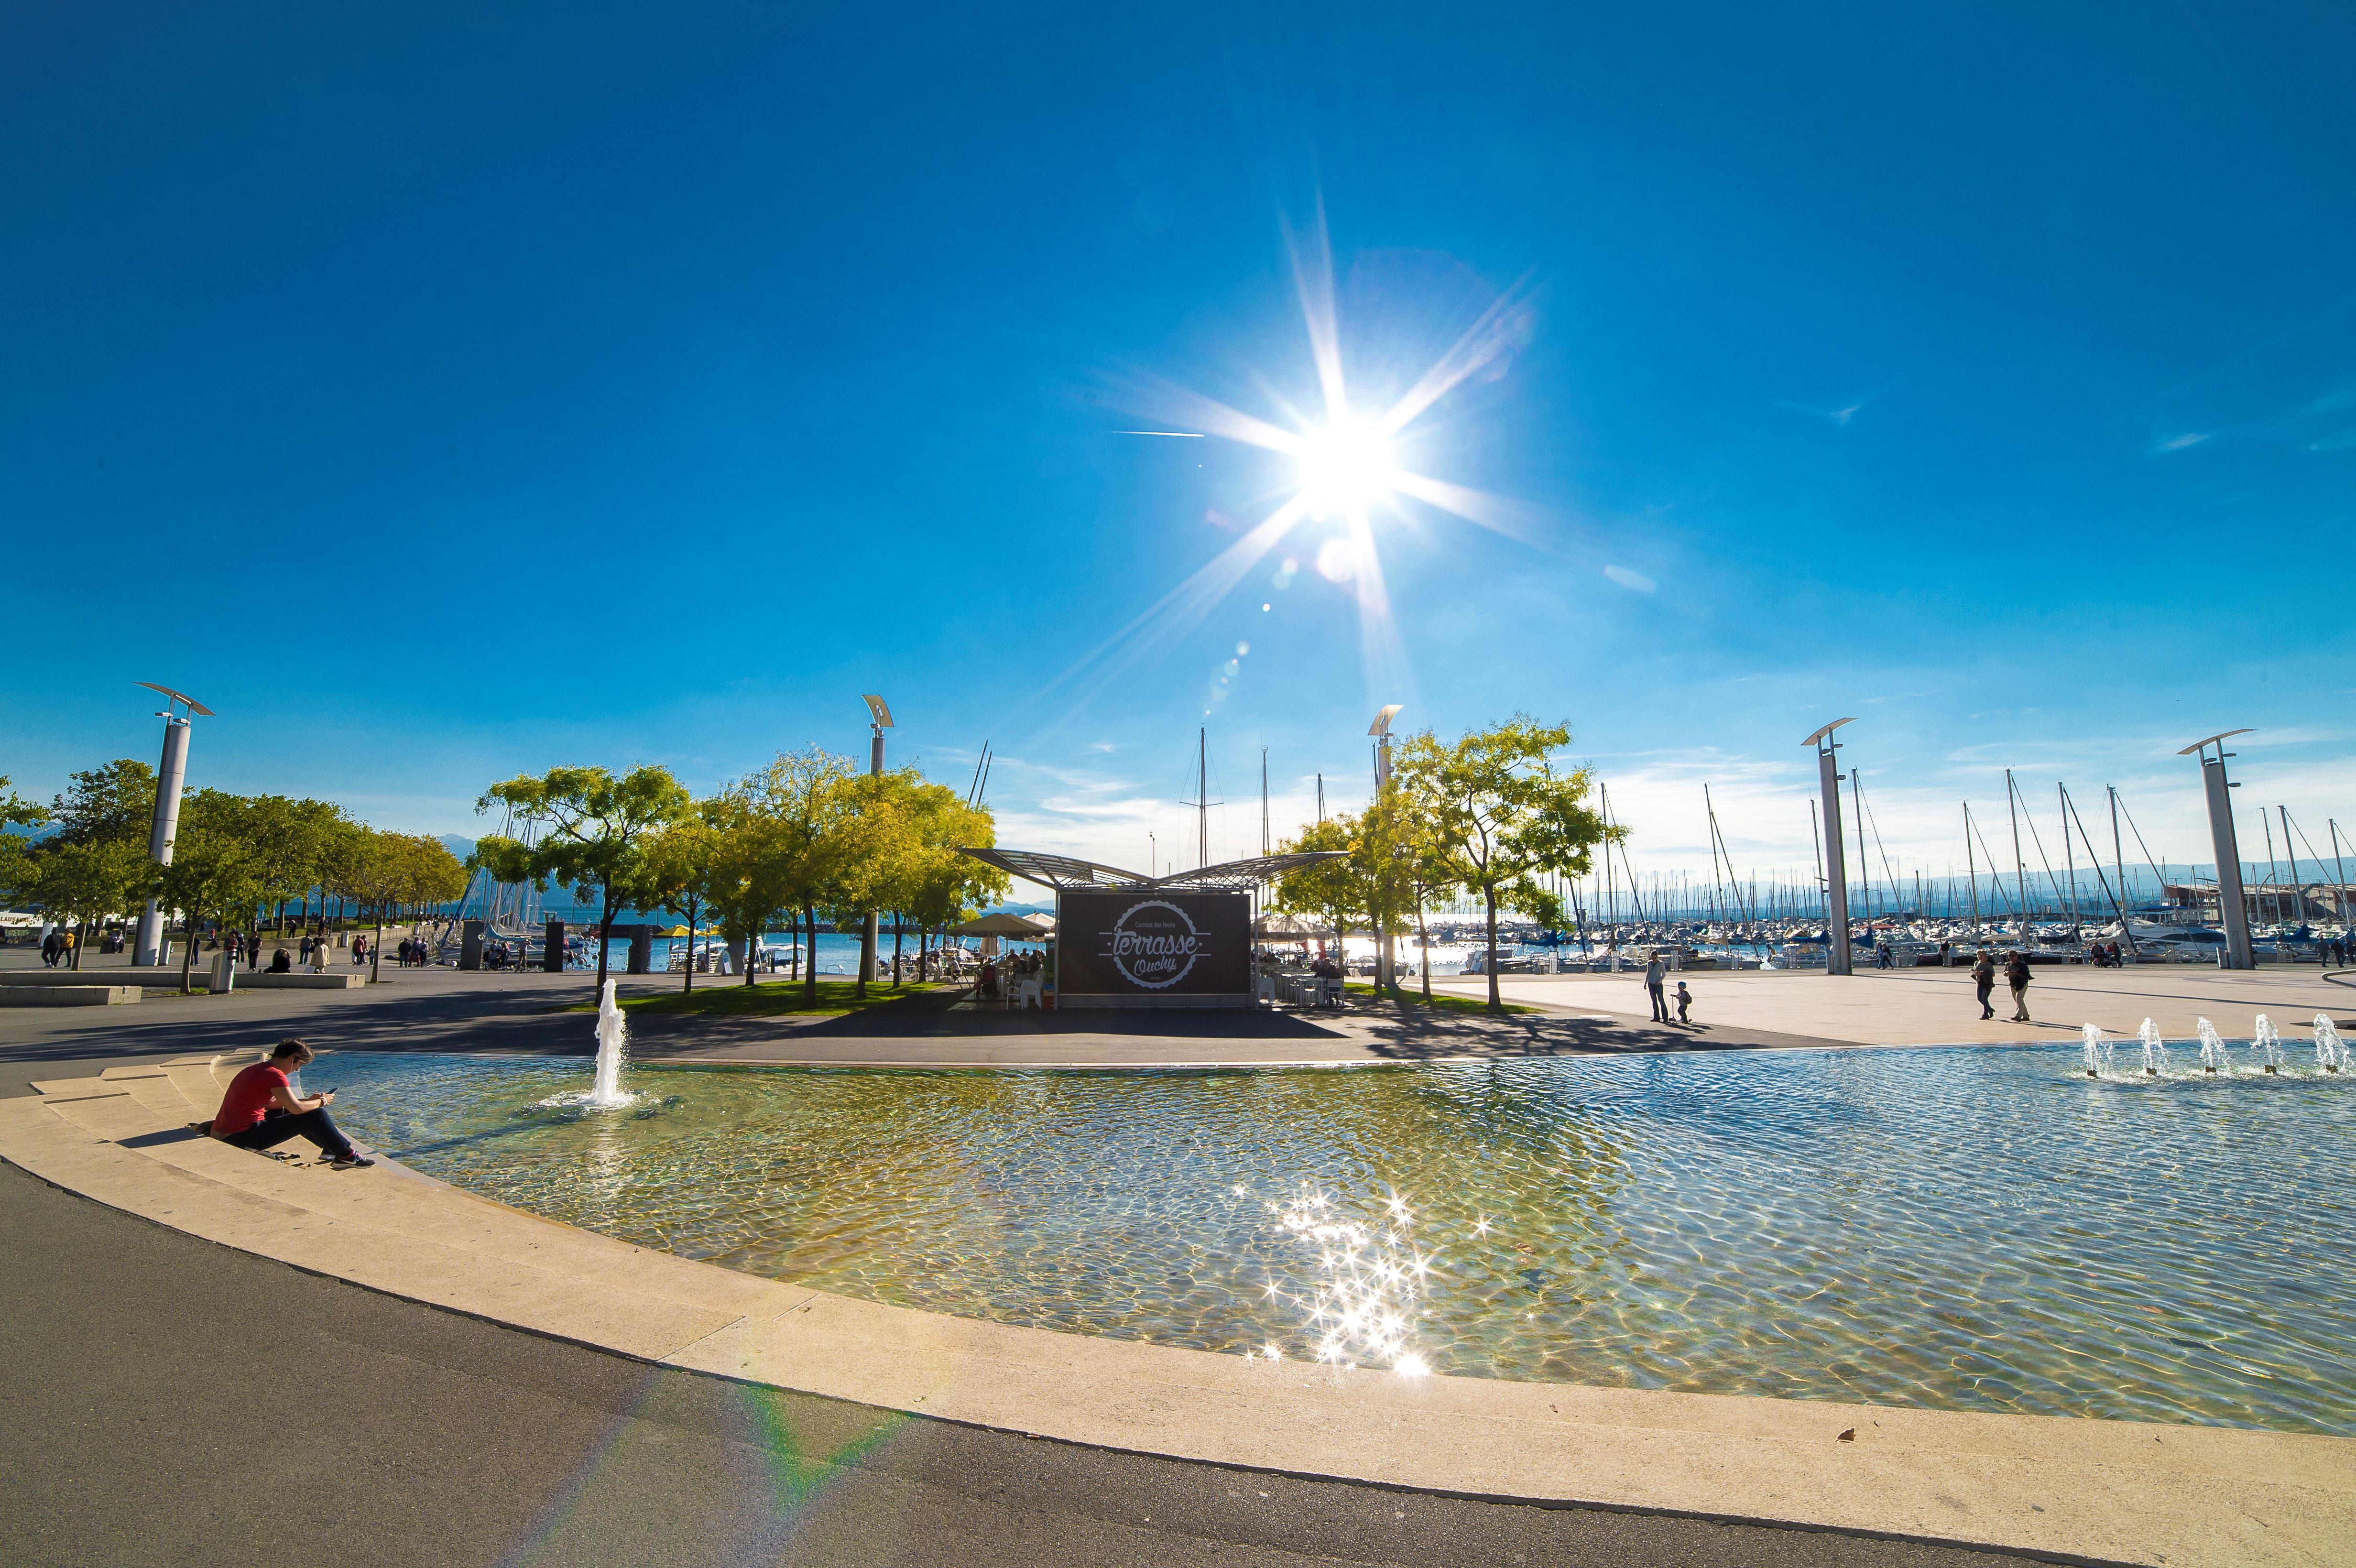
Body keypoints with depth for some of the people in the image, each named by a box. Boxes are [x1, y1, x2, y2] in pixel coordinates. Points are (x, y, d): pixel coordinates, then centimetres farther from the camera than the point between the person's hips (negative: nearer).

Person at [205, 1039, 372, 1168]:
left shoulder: (257, 1069, 13)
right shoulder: (274, 1074, -17)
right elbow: (297, 1109, -19)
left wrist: (308, 1100, 14)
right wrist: (321, 1101, 0)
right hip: (242, 1139, -10)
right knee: (316, 1115, -8)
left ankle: (330, 1149, 27)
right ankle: (346, 1155, 3)